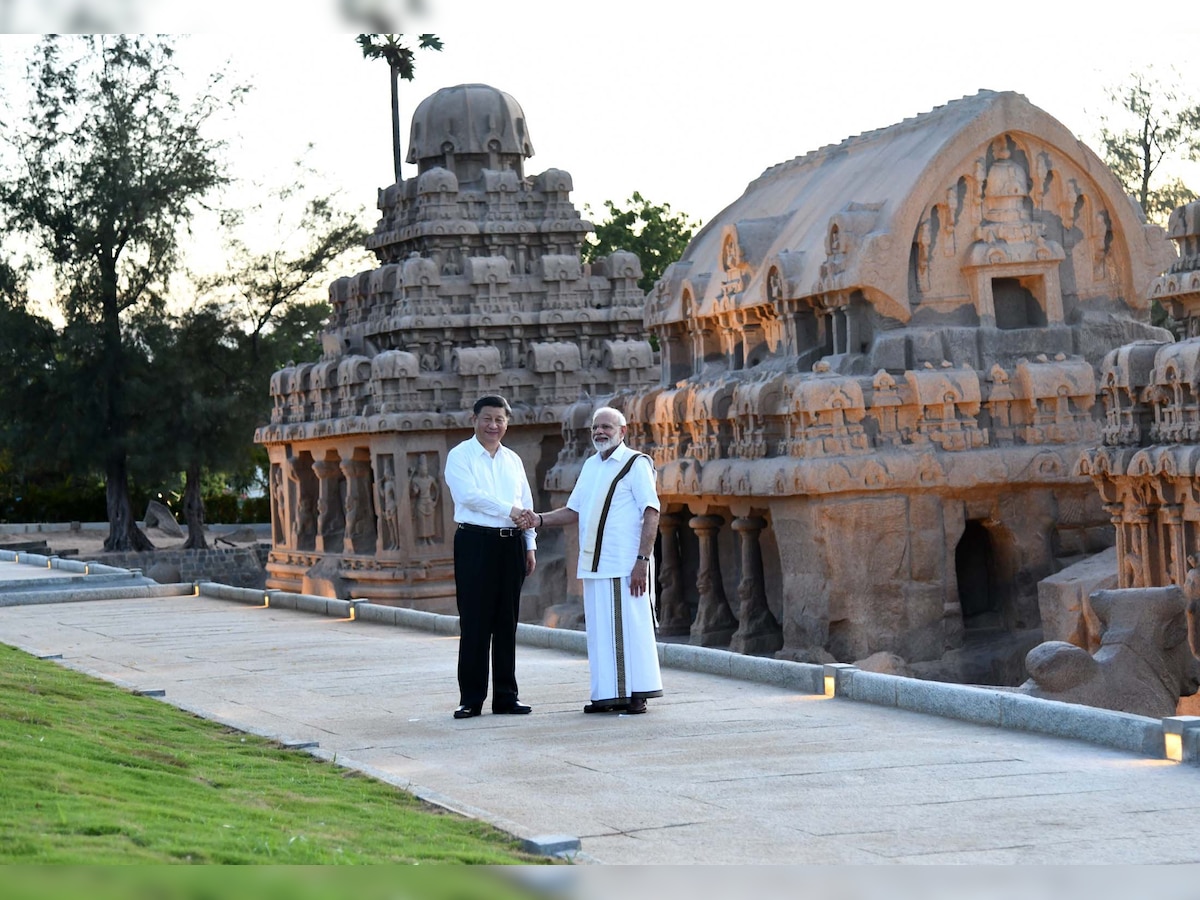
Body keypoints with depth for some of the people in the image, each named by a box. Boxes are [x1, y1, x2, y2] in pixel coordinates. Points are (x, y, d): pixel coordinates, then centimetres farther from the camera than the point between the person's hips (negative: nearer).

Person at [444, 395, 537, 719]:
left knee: (507, 623, 7)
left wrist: (529, 545, 11)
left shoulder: (513, 460, 17)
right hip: (475, 543, -5)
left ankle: (505, 695, 13)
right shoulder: (460, 456, -1)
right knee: (475, 623, -5)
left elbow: (526, 503, 18)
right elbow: (469, 494, -15)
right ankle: (471, 699, -1)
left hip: (511, 544, 5)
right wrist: (510, 511, -16)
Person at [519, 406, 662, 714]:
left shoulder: (636, 464, -4)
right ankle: (608, 694, 12)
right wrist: (539, 519, 6)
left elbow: (651, 512, -11)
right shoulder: (590, 466, 17)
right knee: (600, 631, 7)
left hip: (625, 564, -7)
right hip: (594, 563, 7)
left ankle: (636, 693, 0)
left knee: (630, 627, -5)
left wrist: (643, 560, -18)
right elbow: (574, 511, 23)